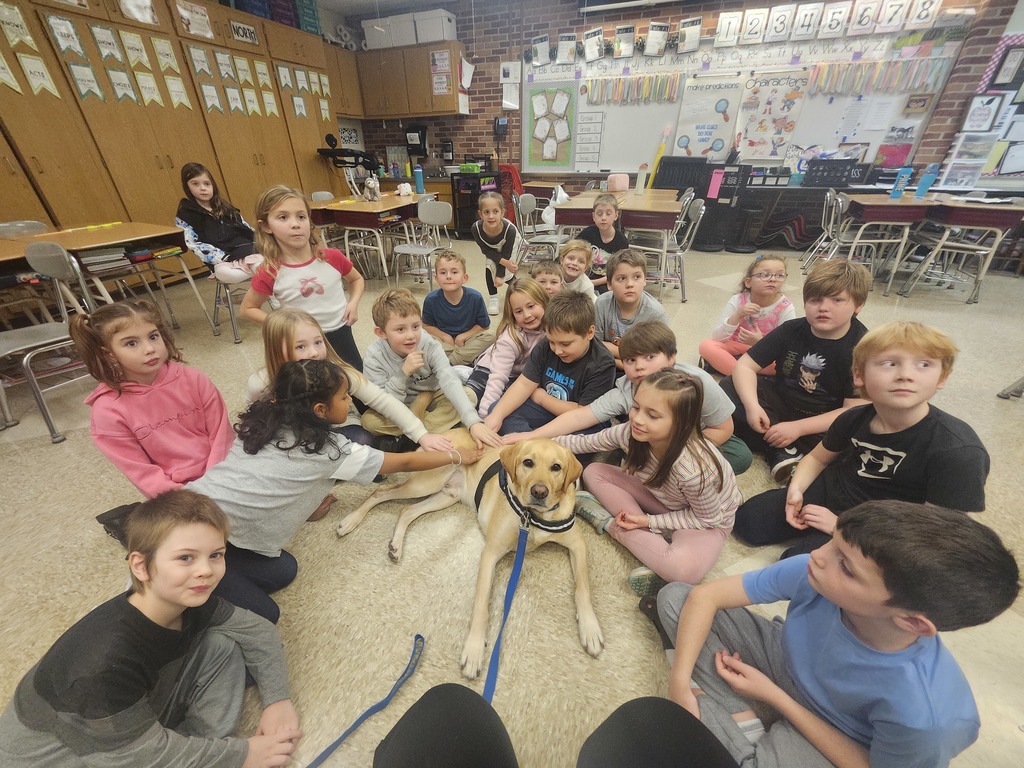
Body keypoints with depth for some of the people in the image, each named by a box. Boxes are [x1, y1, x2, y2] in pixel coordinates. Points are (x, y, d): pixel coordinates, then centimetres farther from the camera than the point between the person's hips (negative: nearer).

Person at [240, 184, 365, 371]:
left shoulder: (332, 257, -12)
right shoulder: (269, 274, -14)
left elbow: (356, 279, 10)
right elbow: (248, 308, 3)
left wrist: (353, 303, -8)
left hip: (340, 334, 1)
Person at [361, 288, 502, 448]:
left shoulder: (430, 345, -23)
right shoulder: (375, 355, -23)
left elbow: (450, 381, -35)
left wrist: (474, 422, -48)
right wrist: (403, 373, -39)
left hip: (432, 399, 1)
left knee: (470, 395, -21)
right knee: (369, 420, -27)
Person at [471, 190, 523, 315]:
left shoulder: (510, 229, -43)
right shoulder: (476, 228, -37)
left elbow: (506, 254, -29)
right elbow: (486, 250, -22)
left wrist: (500, 275, -23)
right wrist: (504, 262, -32)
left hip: (512, 244, -2)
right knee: (489, 268, -13)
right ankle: (493, 298, 7)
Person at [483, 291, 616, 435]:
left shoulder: (603, 365, -20)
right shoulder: (545, 348, -6)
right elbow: (524, 384, -9)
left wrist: (542, 397, -11)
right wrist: (496, 416, -22)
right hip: (545, 411, 5)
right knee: (496, 408, -11)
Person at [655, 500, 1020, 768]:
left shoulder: (923, 714, -37)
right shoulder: (813, 574, -33)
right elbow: (706, 595, -21)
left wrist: (774, 695, -17)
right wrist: (680, 683, -24)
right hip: (783, 661, 3)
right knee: (673, 595, -12)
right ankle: (744, 722, -8)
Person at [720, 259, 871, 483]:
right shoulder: (792, 330, -8)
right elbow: (744, 365, -12)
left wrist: (797, 427, -28)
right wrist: (752, 405, -28)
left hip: (824, 423, -3)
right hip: (780, 401, 3)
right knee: (729, 388, -20)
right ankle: (780, 449, -21)